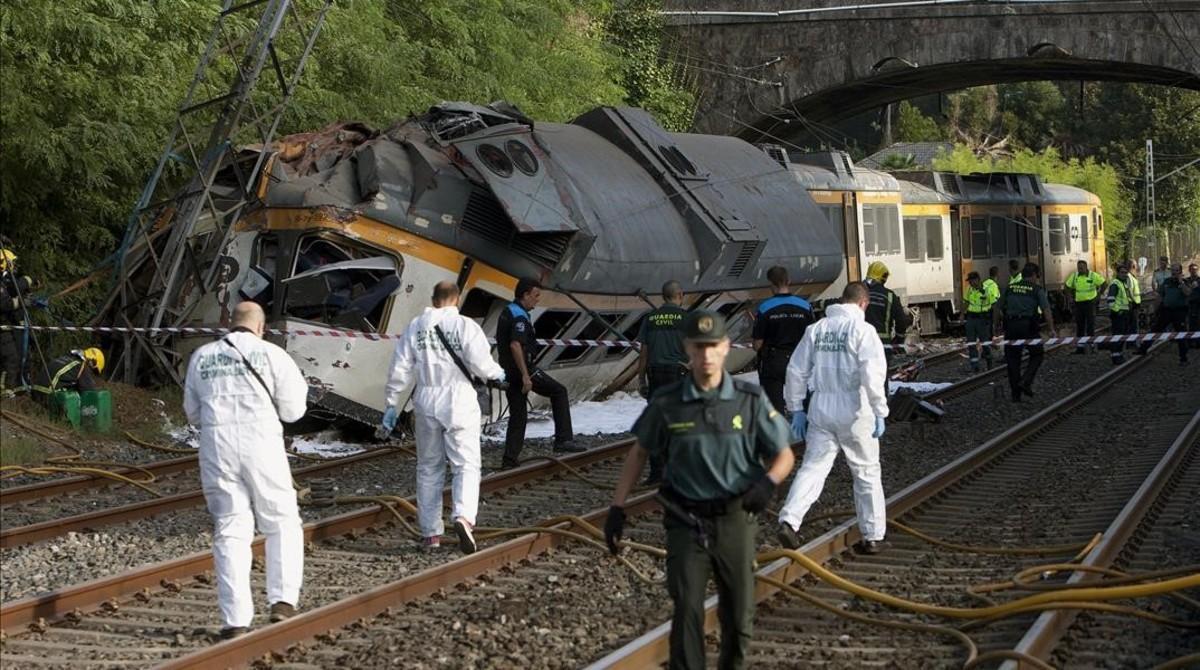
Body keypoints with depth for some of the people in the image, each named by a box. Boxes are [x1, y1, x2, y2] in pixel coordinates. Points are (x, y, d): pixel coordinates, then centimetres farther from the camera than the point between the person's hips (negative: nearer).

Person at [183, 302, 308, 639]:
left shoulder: (201, 357, 11)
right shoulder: (272, 355, 0)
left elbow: (193, 413, 18)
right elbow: (292, 410, 2)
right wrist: (299, 387, 21)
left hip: (216, 446, 3)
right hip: (261, 444, -2)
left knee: (230, 530, 6)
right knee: (283, 523, 12)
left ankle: (236, 620, 1)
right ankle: (283, 600, -2)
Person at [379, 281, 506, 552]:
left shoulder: (415, 327, 4)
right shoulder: (466, 326, -7)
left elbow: (399, 369, 3)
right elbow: (481, 363, -13)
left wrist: (390, 404, 10)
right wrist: (497, 373, 9)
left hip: (426, 405, 3)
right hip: (460, 403, -3)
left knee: (429, 468, 12)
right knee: (466, 465, -1)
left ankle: (431, 532, 13)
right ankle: (464, 516, -25)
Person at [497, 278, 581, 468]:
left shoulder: (507, 312, 16)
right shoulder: (520, 317, -16)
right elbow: (515, 346, -28)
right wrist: (525, 376, -28)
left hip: (508, 371, 9)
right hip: (521, 368, -9)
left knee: (517, 415, 12)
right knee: (559, 391, 1)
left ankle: (510, 458, 10)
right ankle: (563, 439, -4)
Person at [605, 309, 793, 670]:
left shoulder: (751, 400, -4)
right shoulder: (667, 404, -4)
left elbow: (784, 455, 3)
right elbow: (638, 453, 9)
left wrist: (767, 482, -18)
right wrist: (617, 508, 4)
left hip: (735, 521, 1)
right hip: (686, 522, -1)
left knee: (739, 617, 9)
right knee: (687, 611, -10)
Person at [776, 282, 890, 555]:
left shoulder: (817, 329, 7)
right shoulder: (862, 330, -7)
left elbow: (796, 371, 9)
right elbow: (872, 373, -17)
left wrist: (796, 410, 16)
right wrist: (880, 412, -11)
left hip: (821, 409, 3)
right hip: (854, 412, -3)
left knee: (812, 468, 4)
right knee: (867, 473, 9)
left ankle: (789, 520, -15)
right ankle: (873, 537, 15)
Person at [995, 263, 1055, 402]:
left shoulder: (1009, 288, 13)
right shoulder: (1037, 289, 2)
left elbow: (999, 311, 14)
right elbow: (1046, 311, -8)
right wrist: (1052, 329, -8)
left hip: (1010, 327, 3)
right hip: (1029, 326, -3)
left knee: (1013, 359, 8)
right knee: (1037, 354, 15)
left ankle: (1015, 394, 10)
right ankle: (1025, 382, -4)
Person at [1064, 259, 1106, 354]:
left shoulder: (1093, 276, -9)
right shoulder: (1074, 276, 2)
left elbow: (1103, 284, -4)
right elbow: (1068, 286, 14)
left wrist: (1098, 295, -7)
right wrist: (1069, 297, 4)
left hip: (1090, 302, -4)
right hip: (1078, 303, 4)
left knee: (1090, 325, -4)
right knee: (1079, 325, 8)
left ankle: (1091, 343, 4)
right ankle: (1080, 346, 15)